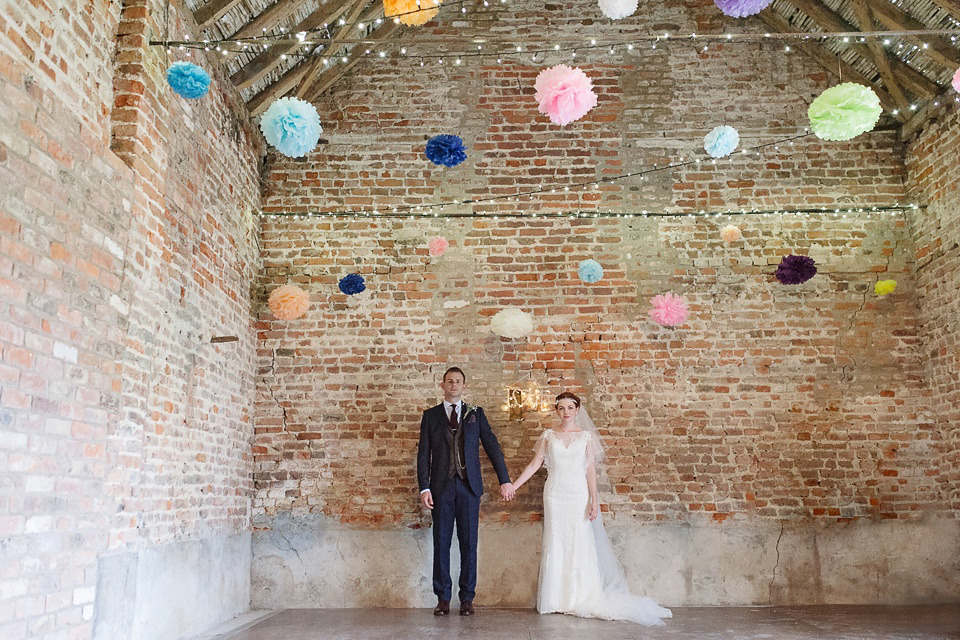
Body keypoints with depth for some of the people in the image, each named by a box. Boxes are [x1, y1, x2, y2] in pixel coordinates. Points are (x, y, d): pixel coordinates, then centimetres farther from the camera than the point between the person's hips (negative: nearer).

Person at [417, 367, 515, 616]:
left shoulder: (476, 413, 9)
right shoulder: (430, 415, 8)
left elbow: (492, 446, 7)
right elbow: (423, 454, 4)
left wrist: (505, 480, 1)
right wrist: (424, 487, -5)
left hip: (469, 486, 0)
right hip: (441, 487, 0)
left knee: (469, 543, 3)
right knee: (441, 543, 3)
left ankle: (467, 598, 12)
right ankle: (443, 598, 14)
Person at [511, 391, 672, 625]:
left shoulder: (586, 436, 4)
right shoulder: (548, 436, 6)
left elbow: (590, 469, 1)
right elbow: (535, 464, 6)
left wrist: (593, 500, -6)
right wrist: (513, 485, 0)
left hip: (579, 494, -1)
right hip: (555, 494, 1)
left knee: (580, 544, 0)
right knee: (555, 544, 3)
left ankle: (582, 599, 11)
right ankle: (556, 600, 10)